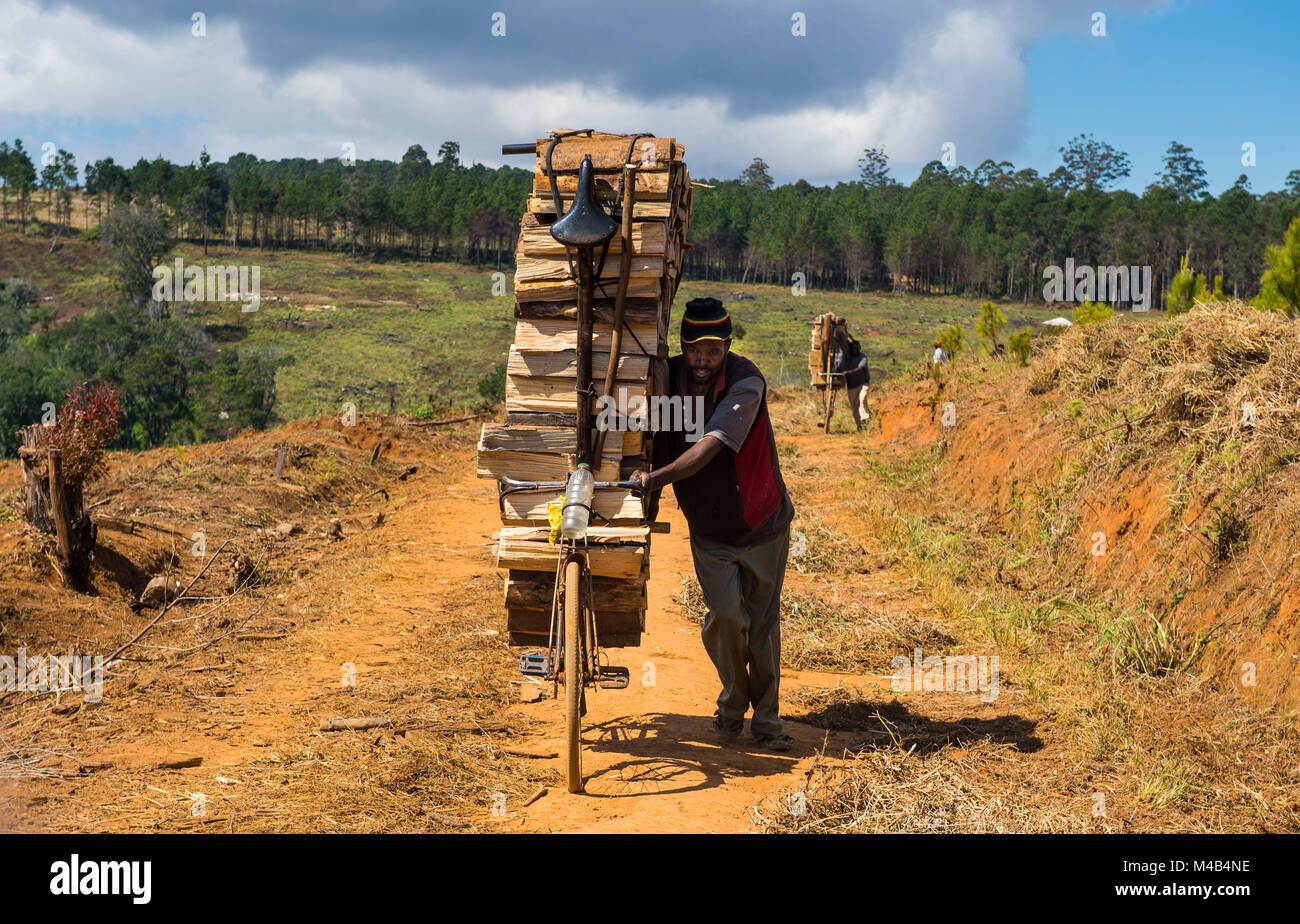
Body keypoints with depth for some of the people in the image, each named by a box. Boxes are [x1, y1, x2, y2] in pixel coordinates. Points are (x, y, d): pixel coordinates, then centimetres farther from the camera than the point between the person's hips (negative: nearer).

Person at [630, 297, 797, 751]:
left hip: (762, 524, -2)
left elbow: (712, 445, -34)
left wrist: (658, 477, -46)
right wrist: (647, 507, 0)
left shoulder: (746, 382, -22)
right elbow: (659, 443, 4)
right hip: (707, 530, 2)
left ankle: (767, 717, 19)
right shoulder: (669, 377, -9)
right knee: (727, 615, -11)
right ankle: (733, 701, 14)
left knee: (763, 620, 4)